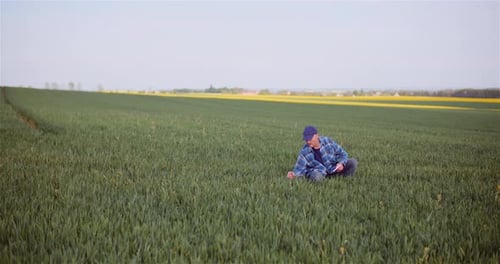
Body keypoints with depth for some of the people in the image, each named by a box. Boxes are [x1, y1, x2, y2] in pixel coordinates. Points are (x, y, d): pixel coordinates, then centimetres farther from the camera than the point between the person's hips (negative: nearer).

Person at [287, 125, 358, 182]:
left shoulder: (327, 141, -8)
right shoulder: (304, 151, -11)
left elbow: (342, 154, 0)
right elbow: (299, 169, -12)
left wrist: (341, 163, -21)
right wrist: (293, 174, -36)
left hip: (334, 169, 2)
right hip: (319, 172, -2)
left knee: (353, 162, -16)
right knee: (316, 176, -40)